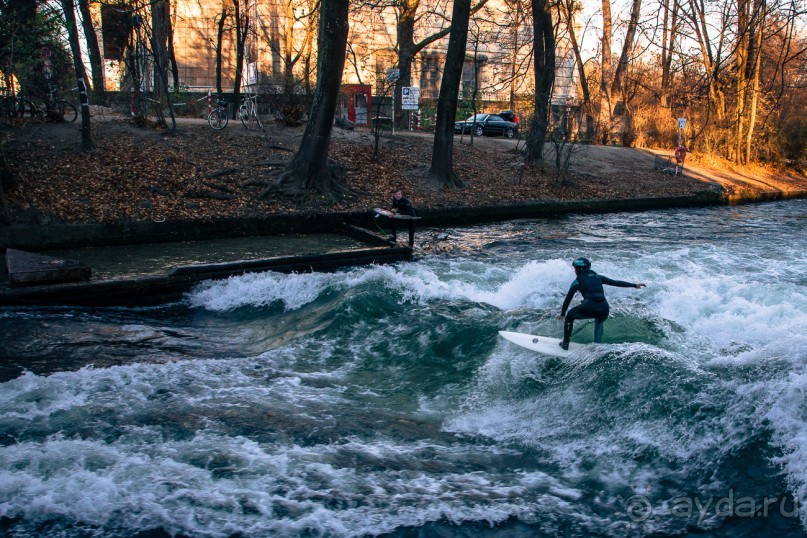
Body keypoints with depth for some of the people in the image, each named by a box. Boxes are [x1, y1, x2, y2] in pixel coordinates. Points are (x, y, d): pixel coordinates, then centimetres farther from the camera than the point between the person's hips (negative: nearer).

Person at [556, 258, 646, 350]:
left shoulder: (577, 282, 13)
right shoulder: (597, 277, 22)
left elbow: (568, 299, 18)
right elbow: (615, 282, 24)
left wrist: (562, 313, 30)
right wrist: (634, 285, 32)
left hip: (589, 308, -4)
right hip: (604, 309, 4)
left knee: (569, 316, 25)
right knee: (599, 322, 40)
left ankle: (565, 343, 23)